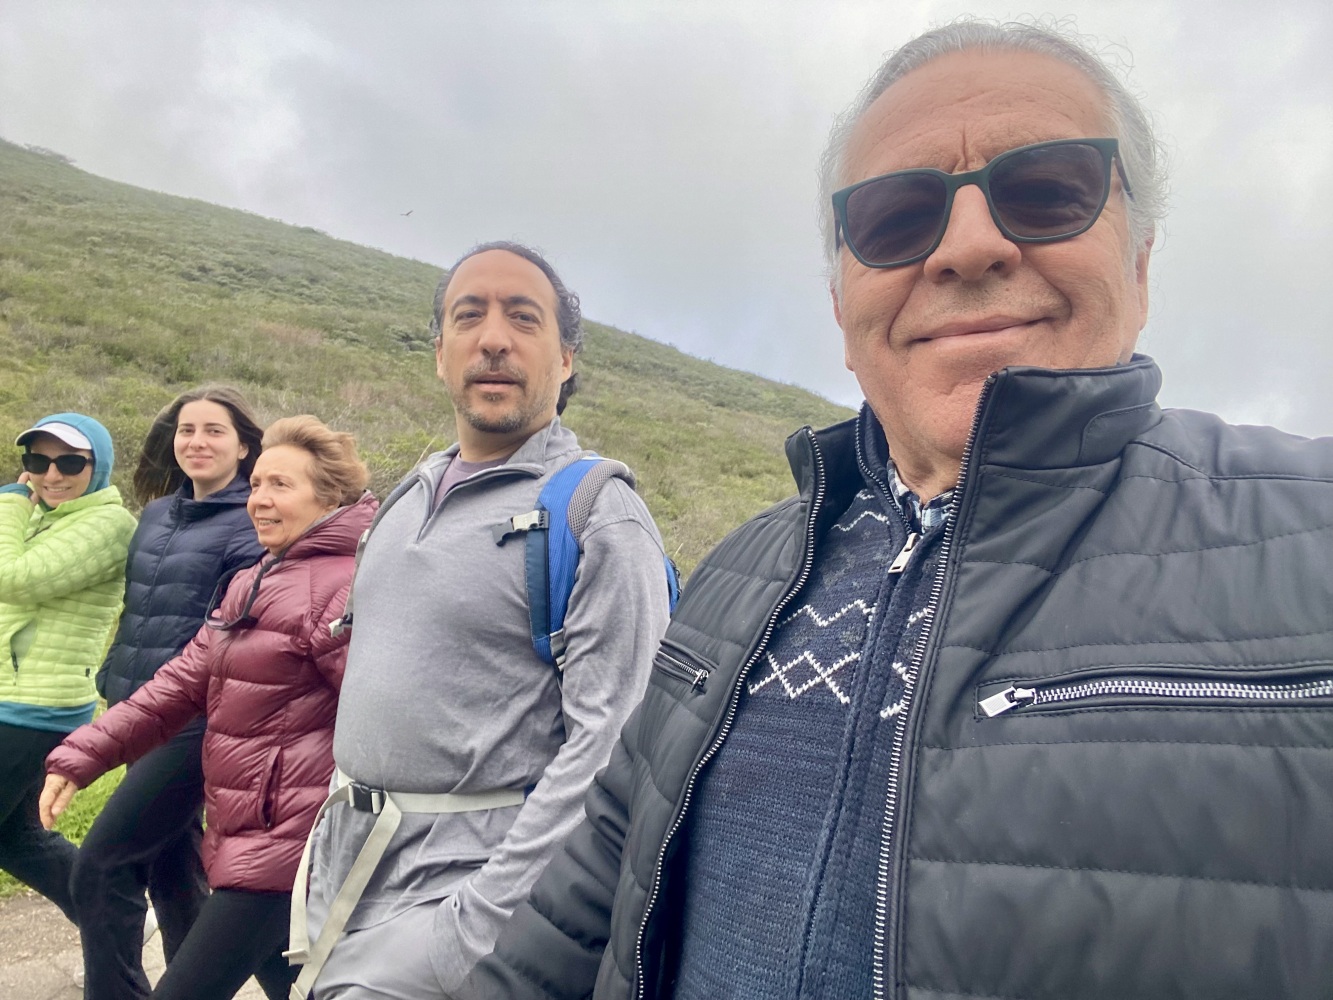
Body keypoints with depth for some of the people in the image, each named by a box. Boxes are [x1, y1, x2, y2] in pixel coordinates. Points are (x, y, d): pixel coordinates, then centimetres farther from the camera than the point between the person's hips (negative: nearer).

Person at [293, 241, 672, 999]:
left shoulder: (600, 520, -17)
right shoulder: (411, 498, 7)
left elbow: (609, 747, -22)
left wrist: (477, 926, -21)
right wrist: (327, 854, 15)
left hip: (462, 876, -7)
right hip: (346, 861, 7)